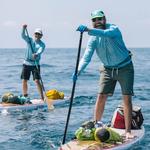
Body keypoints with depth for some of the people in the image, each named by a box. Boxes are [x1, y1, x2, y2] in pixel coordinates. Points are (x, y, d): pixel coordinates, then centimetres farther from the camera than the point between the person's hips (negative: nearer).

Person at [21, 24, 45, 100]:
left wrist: (36, 55, -45)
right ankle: (24, 97, 15)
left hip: (35, 64, -3)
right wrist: (23, 29, -31)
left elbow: (40, 51, -22)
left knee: (37, 81, -11)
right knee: (24, 81, 3)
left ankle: (42, 97, -6)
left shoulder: (42, 44, -3)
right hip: (26, 63, 3)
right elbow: (23, 36, -12)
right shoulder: (29, 40, 5)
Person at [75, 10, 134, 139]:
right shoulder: (93, 39, -5)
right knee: (101, 97, -1)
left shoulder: (114, 29, -18)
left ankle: (128, 131, -5)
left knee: (127, 98, -7)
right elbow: (87, 56, -15)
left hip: (125, 68, -4)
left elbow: (105, 34, -42)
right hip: (108, 69, 4)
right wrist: (78, 71, -32)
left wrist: (88, 30, -57)